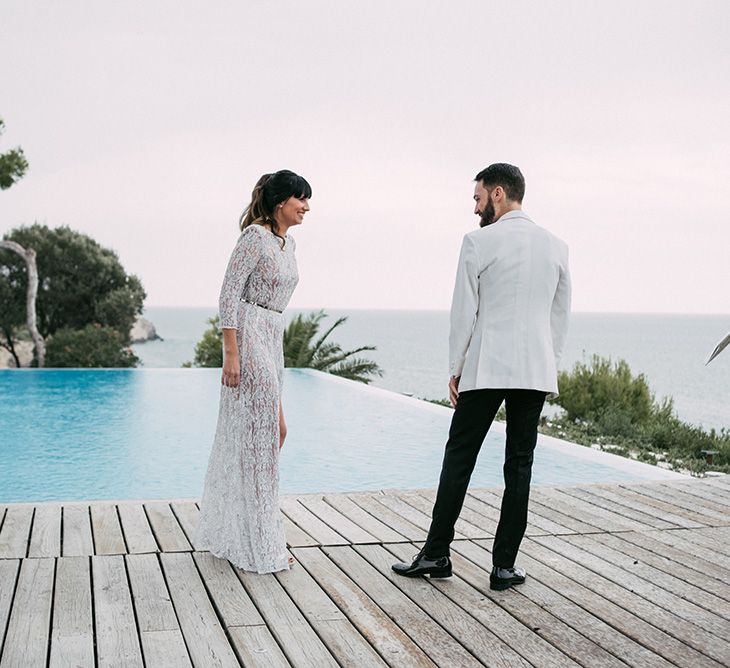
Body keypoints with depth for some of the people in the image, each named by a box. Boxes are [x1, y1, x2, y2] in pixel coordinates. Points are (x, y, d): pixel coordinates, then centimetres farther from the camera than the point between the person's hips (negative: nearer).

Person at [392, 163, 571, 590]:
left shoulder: (479, 242, -6)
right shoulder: (557, 246, 8)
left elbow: (464, 313, -5)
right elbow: (561, 315, 12)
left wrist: (456, 369, 3)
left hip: (485, 370, -4)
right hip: (536, 371, 4)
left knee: (459, 459, 5)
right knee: (520, 465, 6)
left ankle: (437, 554, 11)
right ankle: (505, 567, 8)